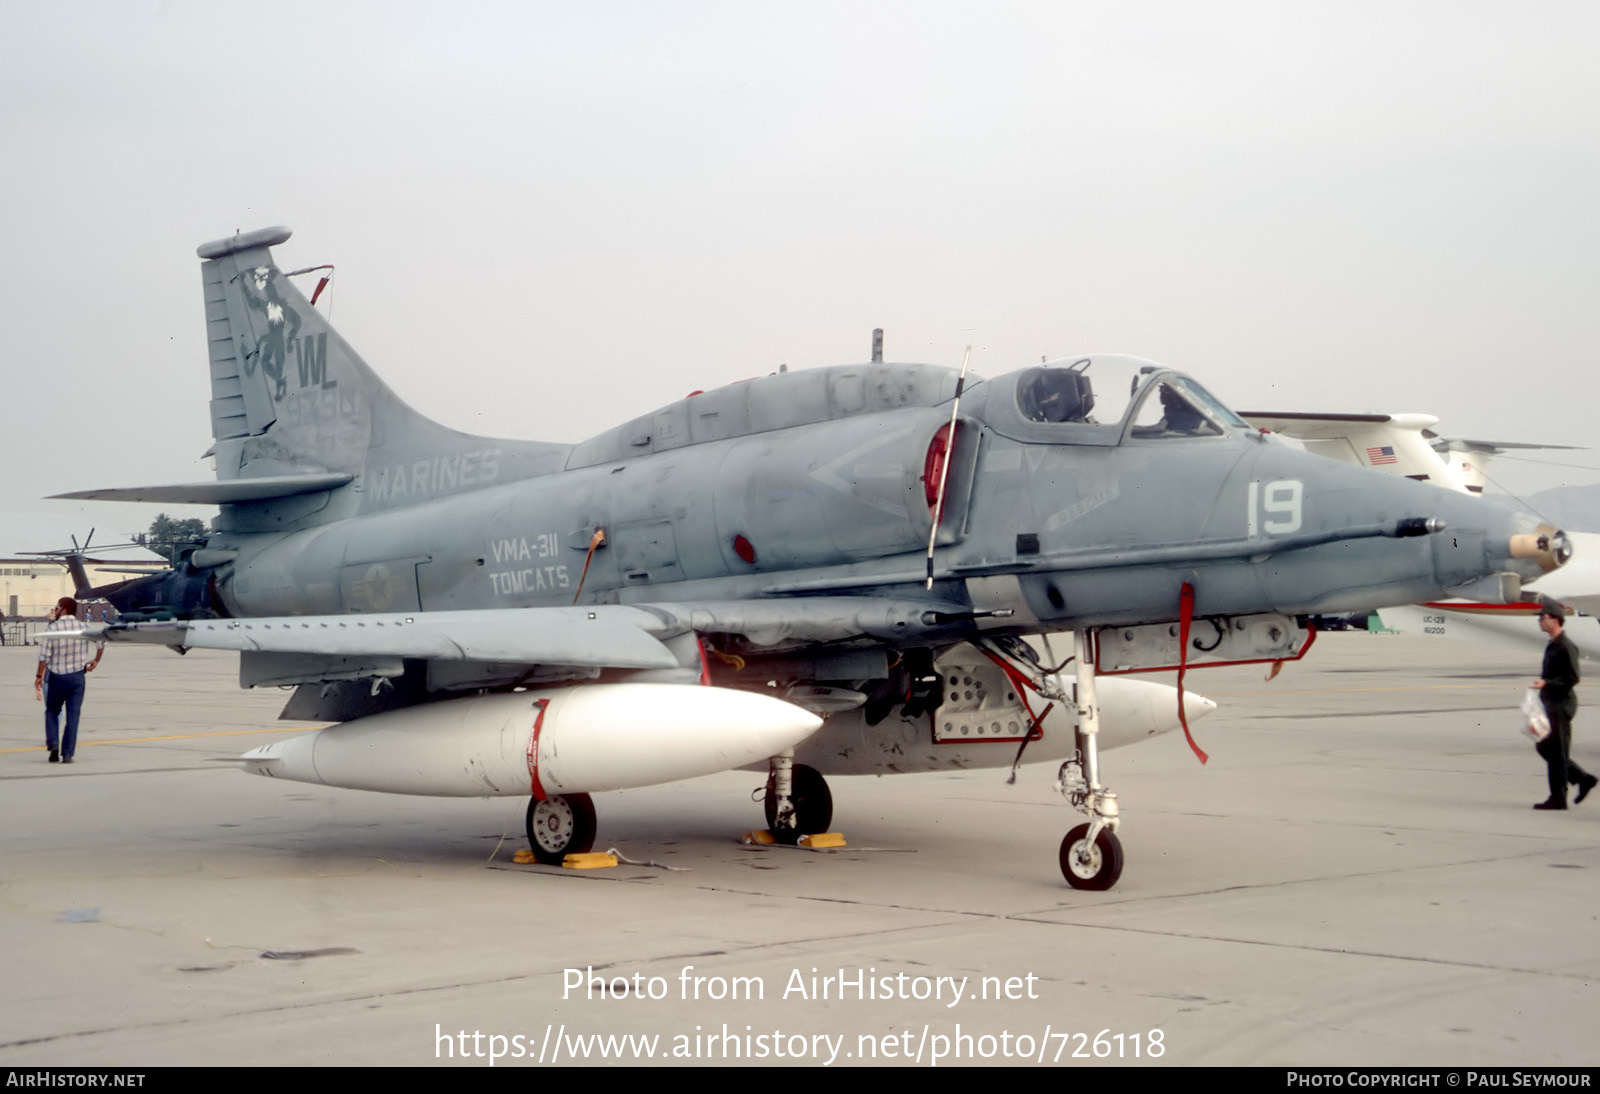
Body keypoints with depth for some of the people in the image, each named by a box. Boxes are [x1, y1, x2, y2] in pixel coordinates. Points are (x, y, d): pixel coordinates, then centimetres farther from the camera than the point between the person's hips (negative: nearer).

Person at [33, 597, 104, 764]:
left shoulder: (51, 629, -11)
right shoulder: (83, 628, -1)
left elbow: (44, 656, -12)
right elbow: (101, 643, 10)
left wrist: (39, 677, -3)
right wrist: (96, 661, 24)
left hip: (57, 677, -2)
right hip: (77, 676, 2)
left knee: (52, 711, 17)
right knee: (73, 715, 4)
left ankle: (53, 743, -3)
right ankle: (67, 754, 1)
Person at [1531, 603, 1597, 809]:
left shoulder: (1566, 646, -15)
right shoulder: (1552, 645, 15)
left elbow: (1572, 677, -20)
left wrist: (1546, 683, -26)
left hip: (1561, 705, -10)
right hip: (1551, 705, 10)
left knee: (1556, 753, -6)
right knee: (1545, 748, 12)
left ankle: (1558, 798, -1)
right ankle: (1583, 779, 19)